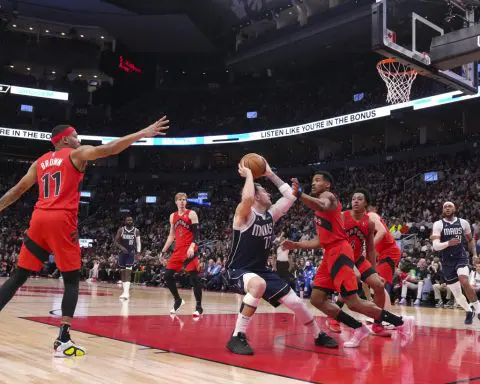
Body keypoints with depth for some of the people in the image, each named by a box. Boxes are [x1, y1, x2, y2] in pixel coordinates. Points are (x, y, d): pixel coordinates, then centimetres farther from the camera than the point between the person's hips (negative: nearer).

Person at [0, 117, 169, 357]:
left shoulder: (40, 162, 22)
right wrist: (142, 134, -8)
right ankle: (63, 341, -6)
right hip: (61, 221, -5)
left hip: (39, 219, 6)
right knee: (72, 280, 2)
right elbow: (108, 149, -7)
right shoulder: (76, 154, 6)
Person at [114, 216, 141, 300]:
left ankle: (126, 292, -23)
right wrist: (121, 247, -18)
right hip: (122, 252, 2)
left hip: (131, 253, -2)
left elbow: (138, 242, 2)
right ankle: (125, 292, 20)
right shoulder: (121, 230, -1)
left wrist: (138, 253, -10)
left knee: (128, 272, -15)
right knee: (122, 272, 8)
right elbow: (116, 241, 1)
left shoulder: (136, 231, -1)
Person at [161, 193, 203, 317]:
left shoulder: (192, 214, -3)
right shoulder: (173, 216, 14)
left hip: (190, 250, -6)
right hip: (178, 250, 6)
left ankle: (199, 307, -1)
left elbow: (196, 233, -9)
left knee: (194, 278, -8)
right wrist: (163, 251, 16)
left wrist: (192, 247, -25)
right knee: (168, 275, 3)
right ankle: (177, 300, 21)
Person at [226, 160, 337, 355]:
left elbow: (291, 196, 8)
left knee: (295, 302, 4)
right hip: (238, 270, -7)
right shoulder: (244, 213, -16)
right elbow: (247, 196, -39)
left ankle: (319, 336, 29)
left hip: (261, 270, 7)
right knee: (258, 284, -42)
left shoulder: (271, 214, 5)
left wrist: (270, 174, 6)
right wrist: (248, 174, -22)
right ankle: (237, 337, -31)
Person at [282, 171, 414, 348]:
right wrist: (295, 245, 19)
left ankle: (402, 323, 1)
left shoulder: (328, 195, -2)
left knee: (353, 303, -11)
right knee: (316, 299, 5)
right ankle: (359, 329, 11)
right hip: (330, 254, 9)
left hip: (339, 252, -9)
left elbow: (323, 206, -31)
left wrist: (299, 194, -43)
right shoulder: (319, 208, 26)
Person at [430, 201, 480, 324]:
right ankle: (469, 311, 33)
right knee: (456, 294, 6)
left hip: (461, 257, 0)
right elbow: (435, 246, -16)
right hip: (447, 261, 1)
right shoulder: (438, 224, -6)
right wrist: (448, 243, -33)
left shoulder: (463, 223, 2)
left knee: (464, 283, -28)